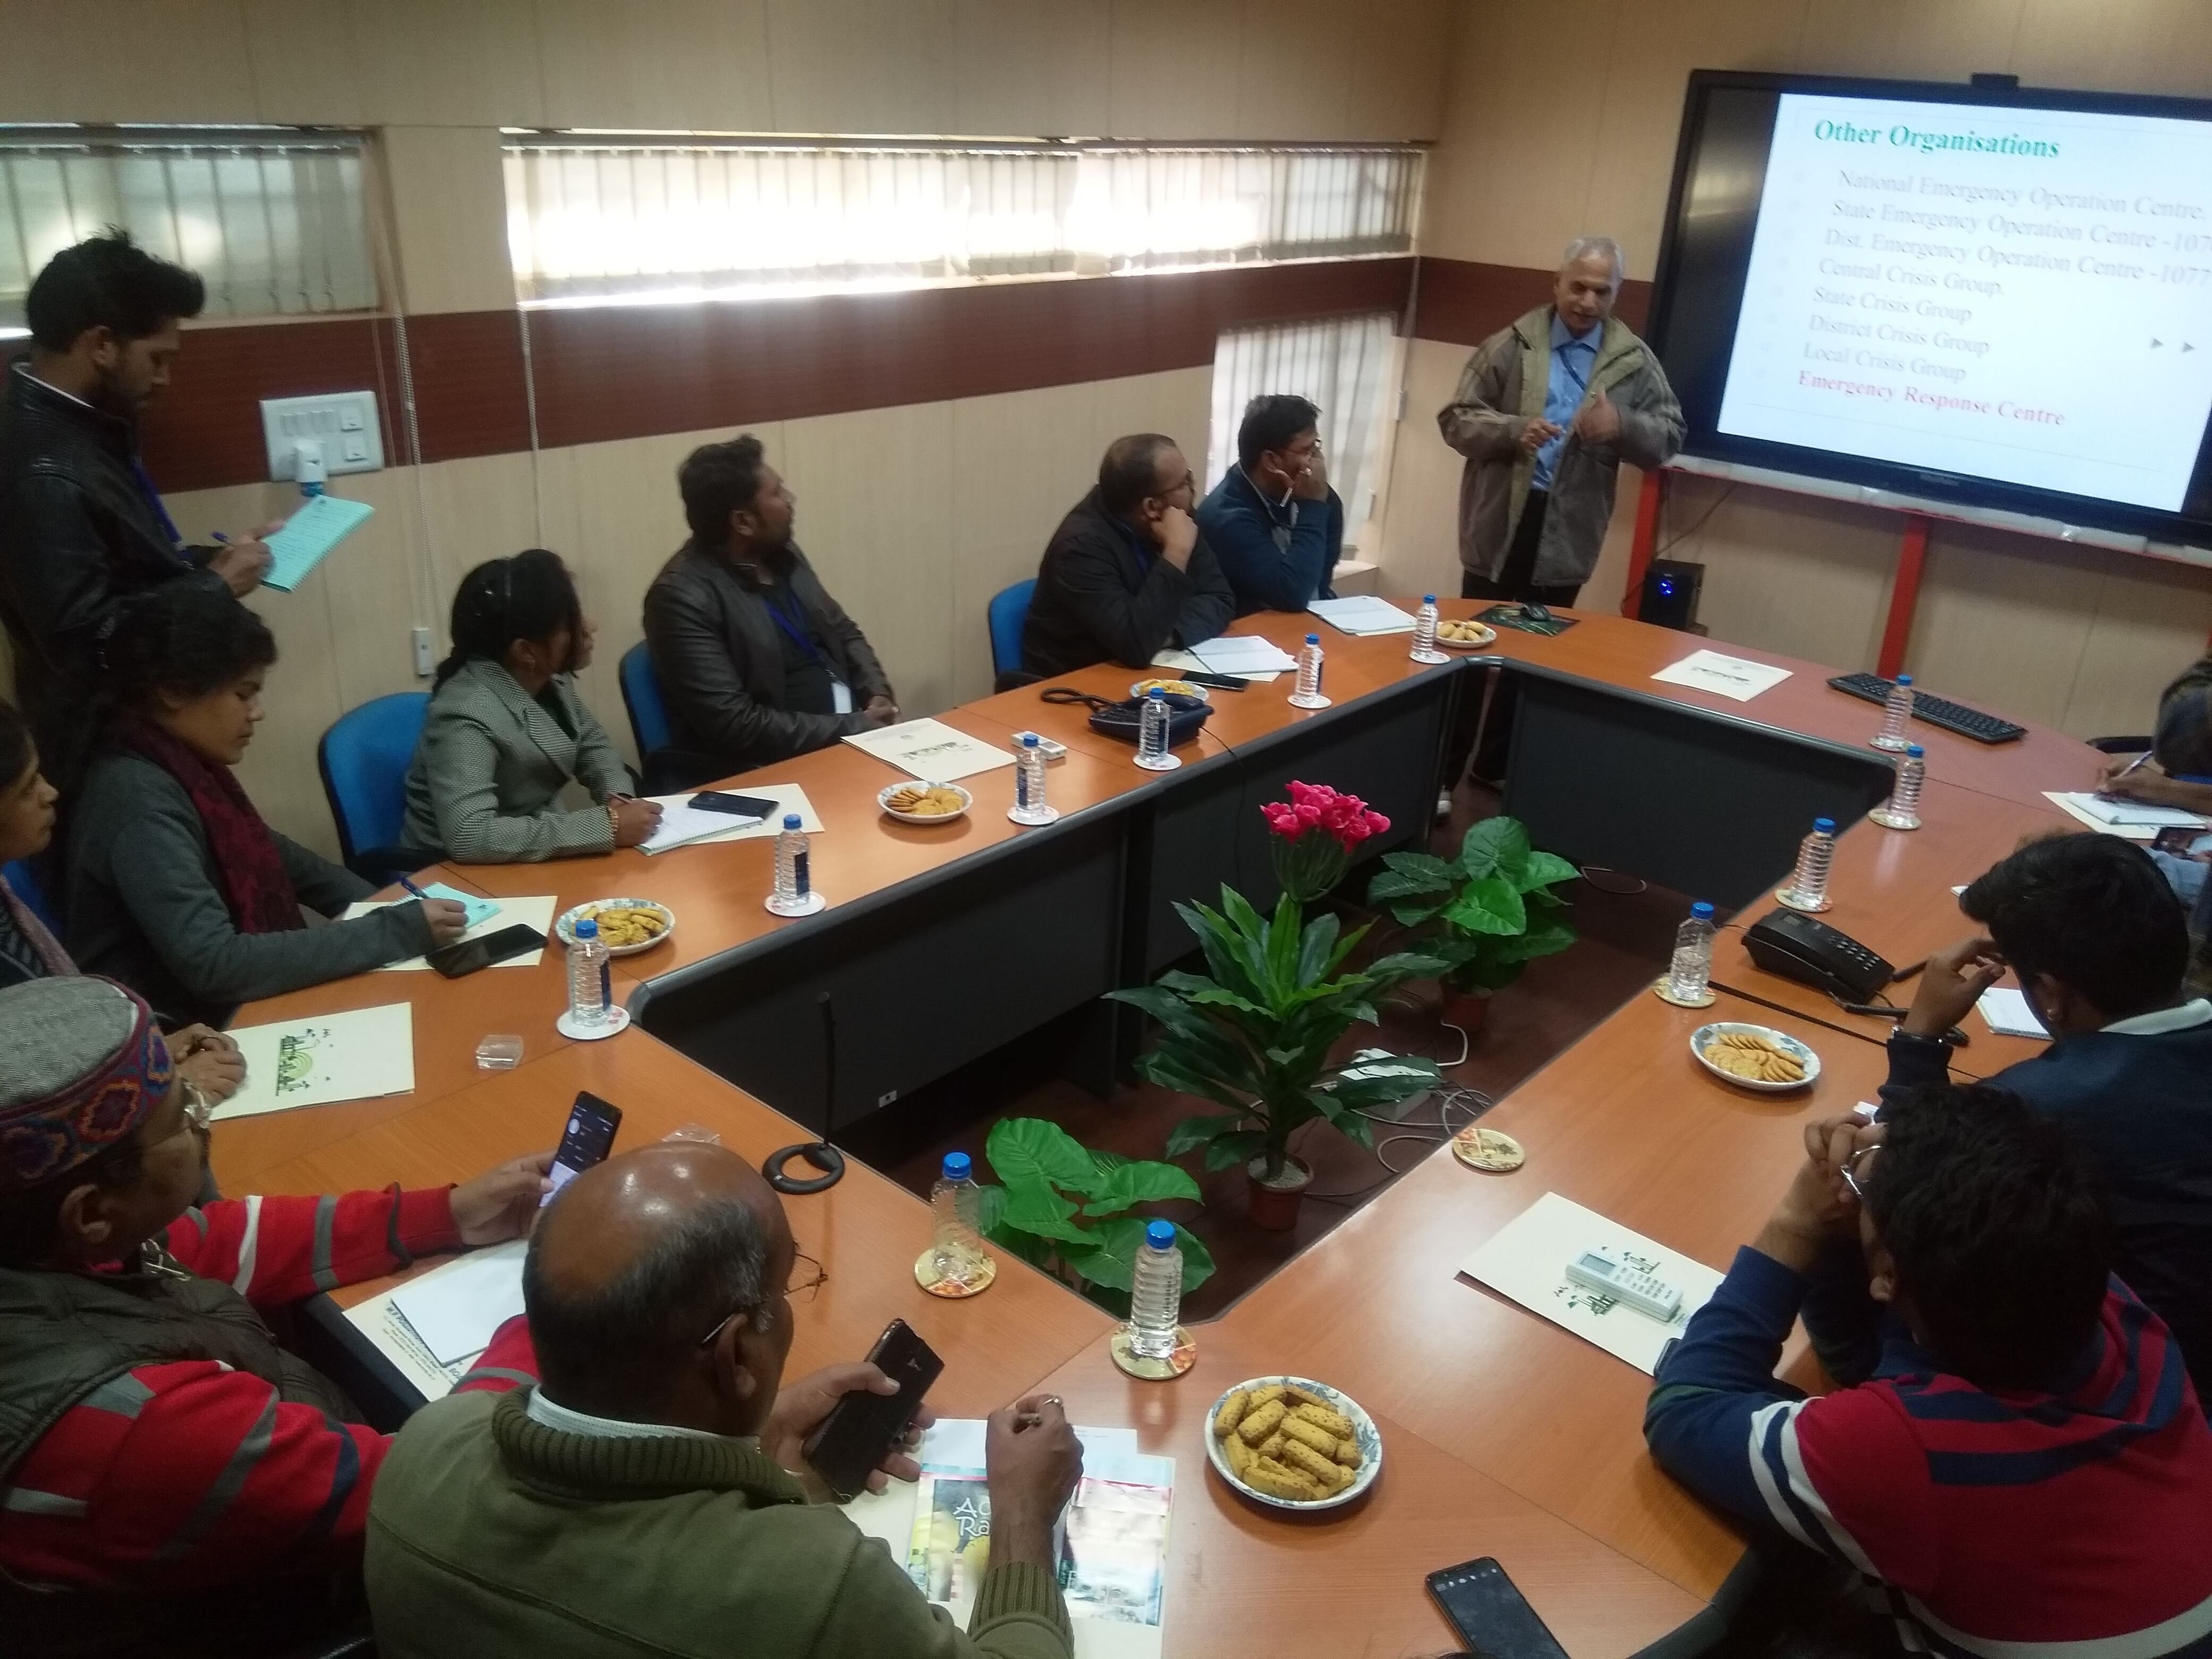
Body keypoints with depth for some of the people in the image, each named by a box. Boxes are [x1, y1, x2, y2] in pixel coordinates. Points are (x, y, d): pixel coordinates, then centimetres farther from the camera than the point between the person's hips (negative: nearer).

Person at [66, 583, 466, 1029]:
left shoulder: (188, 765, 4)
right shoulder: (139, 800, -23)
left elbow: (270, 853, 20)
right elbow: (215, 964, -30)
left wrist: (386, 909, 6)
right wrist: (395, 932, -28)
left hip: (239, 1008, 8)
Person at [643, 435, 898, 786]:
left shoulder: (782, 554, 7)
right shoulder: (683, 596, -16)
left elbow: (843, 631, 19)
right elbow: (733, 724, -20)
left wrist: (878, 692, 0)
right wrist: (849, 729, -17)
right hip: (761, 771, -8)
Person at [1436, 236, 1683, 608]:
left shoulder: (1634, 360, 4)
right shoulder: (1512, 346, 0)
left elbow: (1669, 437, 4)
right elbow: (1456, 419, -2)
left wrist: (1622, 425, -18)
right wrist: (1512, 431, -21)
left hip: (1569, 535, 1)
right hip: (1499, 521, -1)